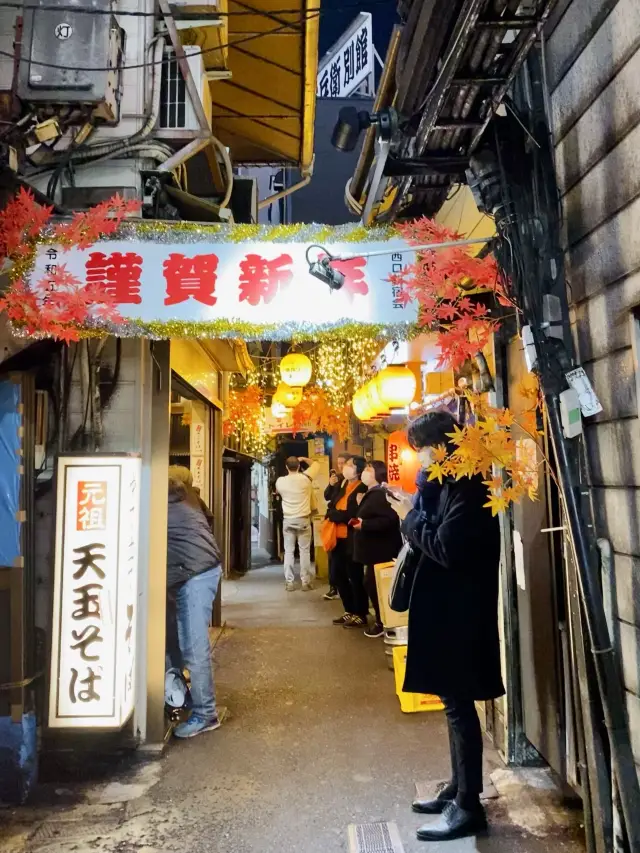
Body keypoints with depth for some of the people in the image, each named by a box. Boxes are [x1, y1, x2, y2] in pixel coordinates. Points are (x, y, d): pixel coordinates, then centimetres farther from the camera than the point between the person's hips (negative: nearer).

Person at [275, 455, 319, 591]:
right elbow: (316, 465, 8)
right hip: (303, 520, -1)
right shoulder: (305, 478, -9)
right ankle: (306, 582, 6)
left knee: (289, 551, 6)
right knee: (304, 551, 4)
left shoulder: (280, 481, -3)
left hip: (288, 520, 2)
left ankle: (289, 582, 8)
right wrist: (303, 458, 18)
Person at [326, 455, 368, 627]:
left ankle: (361, 615, 15)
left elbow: (351, 515, -22)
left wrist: (333, 514, -12)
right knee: (339, 575, 13)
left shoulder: (362, 489, -13)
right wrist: (336, 515, -13)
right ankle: (350, 611, 27)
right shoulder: (344, 485, 13)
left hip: (352, 539, -8)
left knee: (355, 577, 2)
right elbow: (332, 507, 6)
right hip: (339, 538, 8)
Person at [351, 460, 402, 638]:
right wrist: (360, 521, 11)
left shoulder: (380, 495, -19)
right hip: (374, 549, 11)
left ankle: (384, 623, 9)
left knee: (374, 585, -4)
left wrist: (364, 524, -26)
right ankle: (382, 620, 25)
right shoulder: (372, 494, 14)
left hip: (380, 551, -11)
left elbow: (388, 520, -30)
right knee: (372, 584, 15)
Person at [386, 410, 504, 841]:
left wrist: (411, 516, -13)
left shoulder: (467, 487, -19)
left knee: (460, 705, 0)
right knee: (456, 703, 18)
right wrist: (416, 513, 0)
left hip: (460, 614, -10)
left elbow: (445, 548, -25)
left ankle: (468, 806, 13)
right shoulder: (453, 484, 11)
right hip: (448, 610, 10)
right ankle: (458, 789, 32)